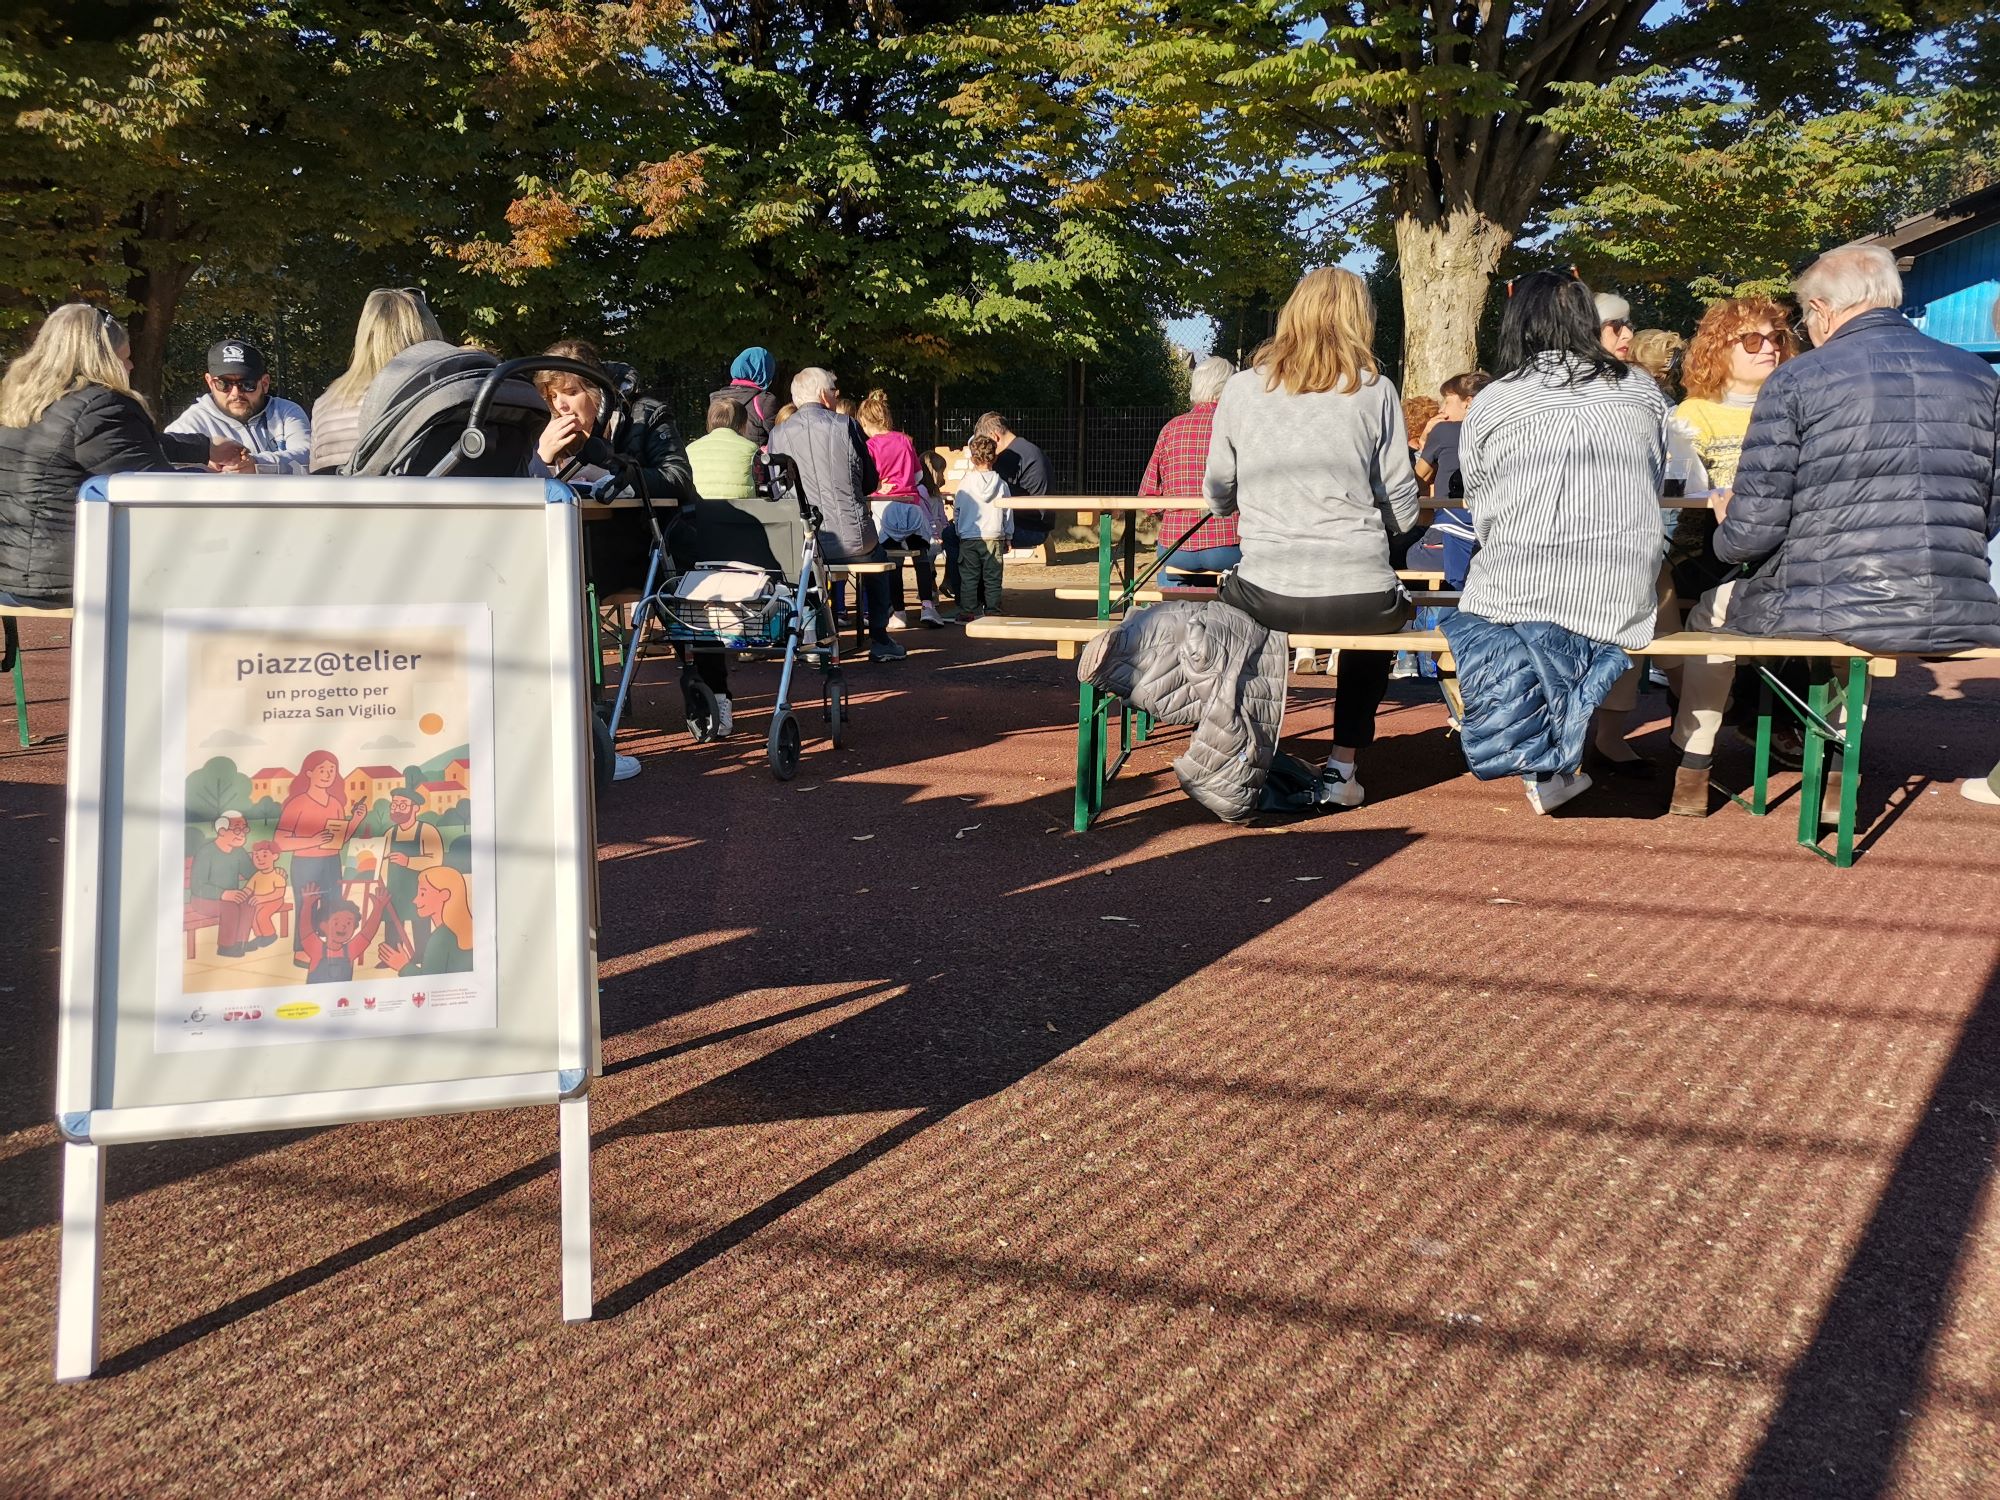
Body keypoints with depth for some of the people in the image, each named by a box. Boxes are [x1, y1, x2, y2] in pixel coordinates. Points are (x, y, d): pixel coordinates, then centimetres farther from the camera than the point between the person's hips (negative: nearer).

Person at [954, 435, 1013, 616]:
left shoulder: (965, 483, -3)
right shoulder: (1001, 484, 1)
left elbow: (957, 509, 4)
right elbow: (1007, 513, 5)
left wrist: (959, 529, 17)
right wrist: (1007, 537, 13)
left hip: (969, 538, -1)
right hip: (994, 537, 1)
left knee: (969, 578, 4)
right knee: (992, 578, 5)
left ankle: (968, 611, 4)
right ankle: (993, 611, 6)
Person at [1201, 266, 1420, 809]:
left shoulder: (1240, 390, 3)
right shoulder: (1374, 390, 0)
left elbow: (1217, 498, 12)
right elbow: (1402, 511, 3)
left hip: (1265, 598, 1)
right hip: (1362, 599, 0)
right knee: (1378, 622, 35)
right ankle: (1343, 764, 27)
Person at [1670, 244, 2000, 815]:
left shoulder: (1796, 379, -6)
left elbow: (1754, 529, -8)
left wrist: (1727, 530, 15)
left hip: (1833, 611, -4)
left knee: (1713, 612, 28)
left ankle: (1692, 772, 35)